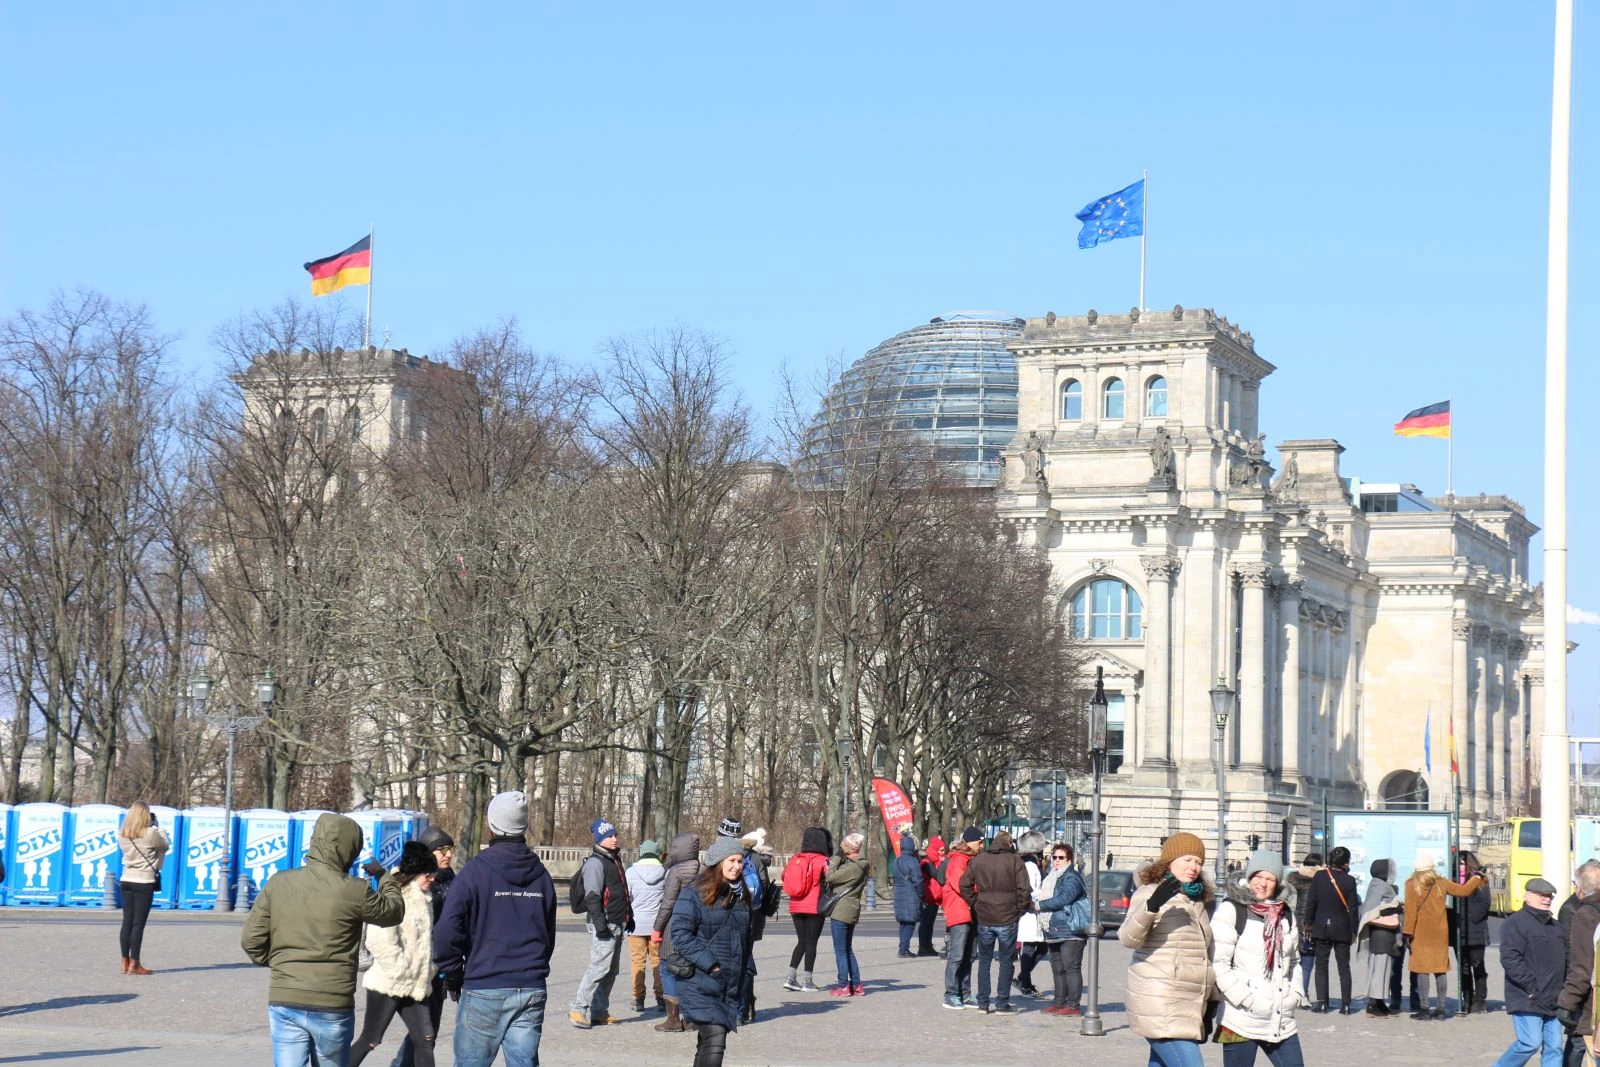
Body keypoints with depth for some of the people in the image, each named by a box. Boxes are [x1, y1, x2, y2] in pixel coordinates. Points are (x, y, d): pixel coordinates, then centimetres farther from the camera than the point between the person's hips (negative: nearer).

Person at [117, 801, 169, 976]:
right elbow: (165, 846, 1)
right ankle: (134, 965, -3)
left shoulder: (122, 835, 1)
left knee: (127, 922, 9)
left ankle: (125, 962, 11)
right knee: (138, 923, -3)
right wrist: (157, 826, 8)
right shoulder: (150, 834, -14)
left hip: (127, 881, 5)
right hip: (144, 882, -5)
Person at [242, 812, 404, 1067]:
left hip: (284, 1004, 2)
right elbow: (394, 912, 10)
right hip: (333, 1007, -2)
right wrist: (383, 876, 27)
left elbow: (251, 940, 1)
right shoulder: (355, 891, -8)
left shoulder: (278, 883, 0)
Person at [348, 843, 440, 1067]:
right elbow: (380, 941, -24)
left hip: (413, 985, 8)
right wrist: (401, 970, -19)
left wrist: (427, 969, 10)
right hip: (388, 983, -8)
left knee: (425, 1039, 2)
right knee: (370, 1040, -1)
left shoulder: (422, 898, 12)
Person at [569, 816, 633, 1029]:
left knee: (611, 970, 11)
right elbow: (592, 896, -18)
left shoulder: (615, 860, 19)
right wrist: (599, 923, -23)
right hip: (603, 925, -10)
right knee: (600, 967, -14)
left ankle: (599, 1011, 16)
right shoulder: (595, 862, -11)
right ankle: (578, 1008, -10)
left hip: (617, 924, 10)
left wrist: (629, 918, 25)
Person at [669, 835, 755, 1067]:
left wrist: (744, 969, 16)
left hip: (731, 985, 7)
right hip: (700, 985, -7)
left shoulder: (742, 897, 12)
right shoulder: (694, 894, -10)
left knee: (707, 1044, 13)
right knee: (715, 1040, -18)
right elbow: (680, 934, -14)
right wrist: (709, 964, -18)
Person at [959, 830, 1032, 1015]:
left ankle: (982, 1003, 13)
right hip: (1007, 918, -3)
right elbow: (1024, 889, -12)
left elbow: (965, 884, 3)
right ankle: (1002, 1003, 3)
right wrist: (1022, 908, 1)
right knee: (1006, 961, 5)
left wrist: (975, 903, 9)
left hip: (984, 918, 3)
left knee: (984, 960, 13)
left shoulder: (978, 860, 5)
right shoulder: (1014, 860, -5)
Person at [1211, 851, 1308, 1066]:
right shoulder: (1230, 910, -6)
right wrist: (1247, 1000, -16)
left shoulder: (1285, 914, 15)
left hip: (1282, 1020, 6)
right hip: (1242, 1020, -6)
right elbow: (1218, 964, -12)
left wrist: (1295, 994, 9)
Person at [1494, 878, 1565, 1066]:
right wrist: (1531, 986, -20)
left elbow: (1564, 961, 27)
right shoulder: (1517, 922, -8)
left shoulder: (1555, 926, 19)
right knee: (1531, 1042, -12)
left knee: (1554, 1047, 3)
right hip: (1527, 999, -8)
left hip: (1552, 1000, 8)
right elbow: (1509, 959, -17)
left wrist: (1563, 990, 12)